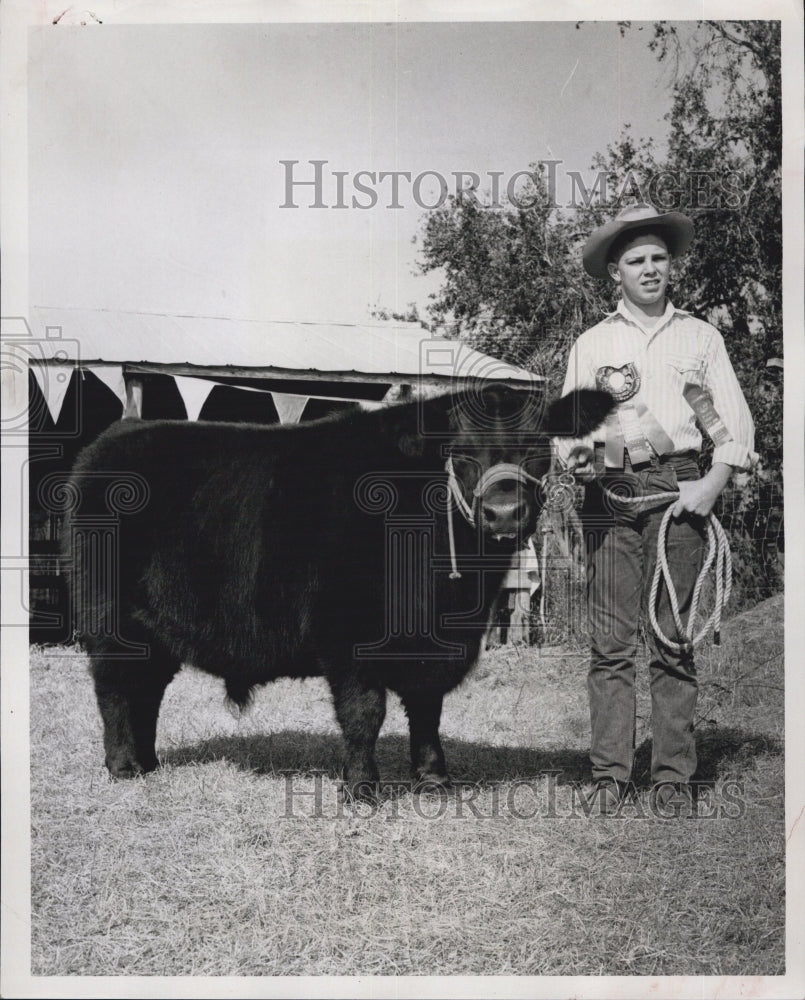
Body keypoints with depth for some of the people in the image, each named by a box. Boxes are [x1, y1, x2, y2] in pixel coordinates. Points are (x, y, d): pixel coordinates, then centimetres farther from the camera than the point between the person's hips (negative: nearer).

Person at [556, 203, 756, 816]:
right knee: (611, 639, -3)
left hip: (681, 490, 0)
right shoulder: (592, 344, 13)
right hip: (610, 492, 0)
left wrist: (714, 482, -6)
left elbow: (736, 423, 9)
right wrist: (577, 456, -10)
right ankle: (610, 776, 2)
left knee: (674, 639, 0)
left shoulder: (701, 337, 13)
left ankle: (674, 778, 5)